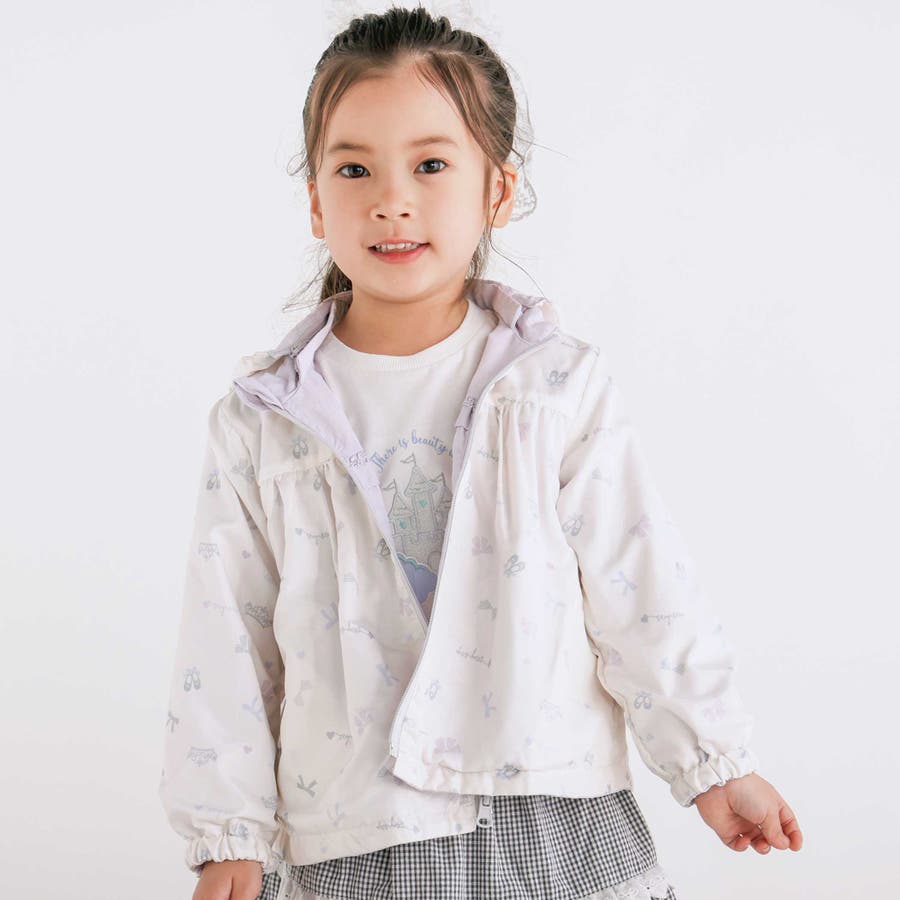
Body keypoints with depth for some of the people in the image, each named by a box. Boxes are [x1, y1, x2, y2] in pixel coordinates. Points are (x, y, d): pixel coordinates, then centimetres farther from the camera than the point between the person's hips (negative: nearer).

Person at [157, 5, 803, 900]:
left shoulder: (560, 386, -5)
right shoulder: (260, 421, -3)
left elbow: (643, 589, -1)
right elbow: (228, 640, 2)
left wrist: (712, 760, 3)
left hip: (557, 819, 0)